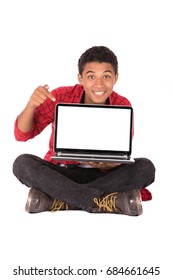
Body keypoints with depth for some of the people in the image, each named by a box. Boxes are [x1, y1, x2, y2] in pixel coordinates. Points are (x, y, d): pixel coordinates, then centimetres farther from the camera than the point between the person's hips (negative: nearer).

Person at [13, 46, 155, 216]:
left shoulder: (123, 107, -7)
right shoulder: (61, 98, -9)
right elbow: (22, 134, -8)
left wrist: (107, 164, -30)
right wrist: (31, 104, -29)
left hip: (102, 175, 1)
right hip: (59, 174, 0)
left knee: (145, 168, -25)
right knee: (22, 163, -29)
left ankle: (60, 199, -27)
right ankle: (103, 200, -29)